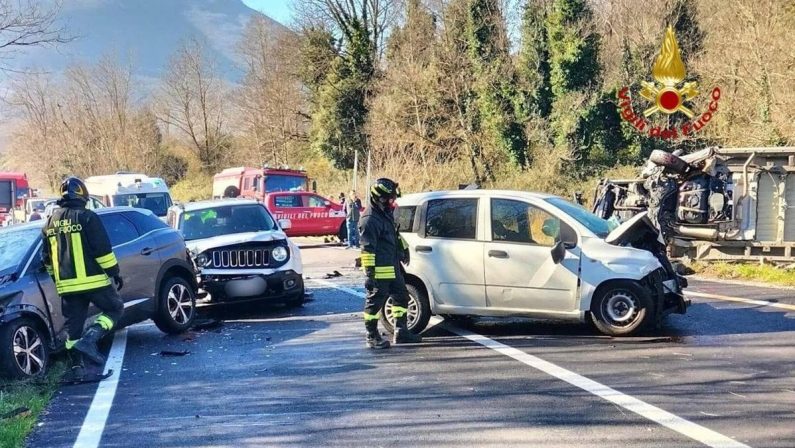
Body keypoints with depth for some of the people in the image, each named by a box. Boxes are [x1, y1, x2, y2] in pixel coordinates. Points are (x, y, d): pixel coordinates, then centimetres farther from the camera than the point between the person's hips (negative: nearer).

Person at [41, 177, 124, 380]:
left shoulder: (50, 222, 13)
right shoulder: (87, 217, -7)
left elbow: (47, 257, 20)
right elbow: (102, 249, -12)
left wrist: (57, 278, 30)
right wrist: (114, 272, -4)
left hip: (66, 284, 6)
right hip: (93, 280, -6)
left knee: (73, 324, 11)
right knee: (115, 308, 9)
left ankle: (77, 367, 8)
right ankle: (89, 339, -10)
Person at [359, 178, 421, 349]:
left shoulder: (386, 214, 13)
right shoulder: (370, 219, -18)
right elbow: (367, 248, -22)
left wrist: (403, 248, 30)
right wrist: (369, 271, -24)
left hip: (393, 267, 10)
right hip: (379, 270, -10)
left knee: (401, 297, 16)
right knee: (375, 302, -2)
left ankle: (401, 332, 25)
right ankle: (372, 337, 7)